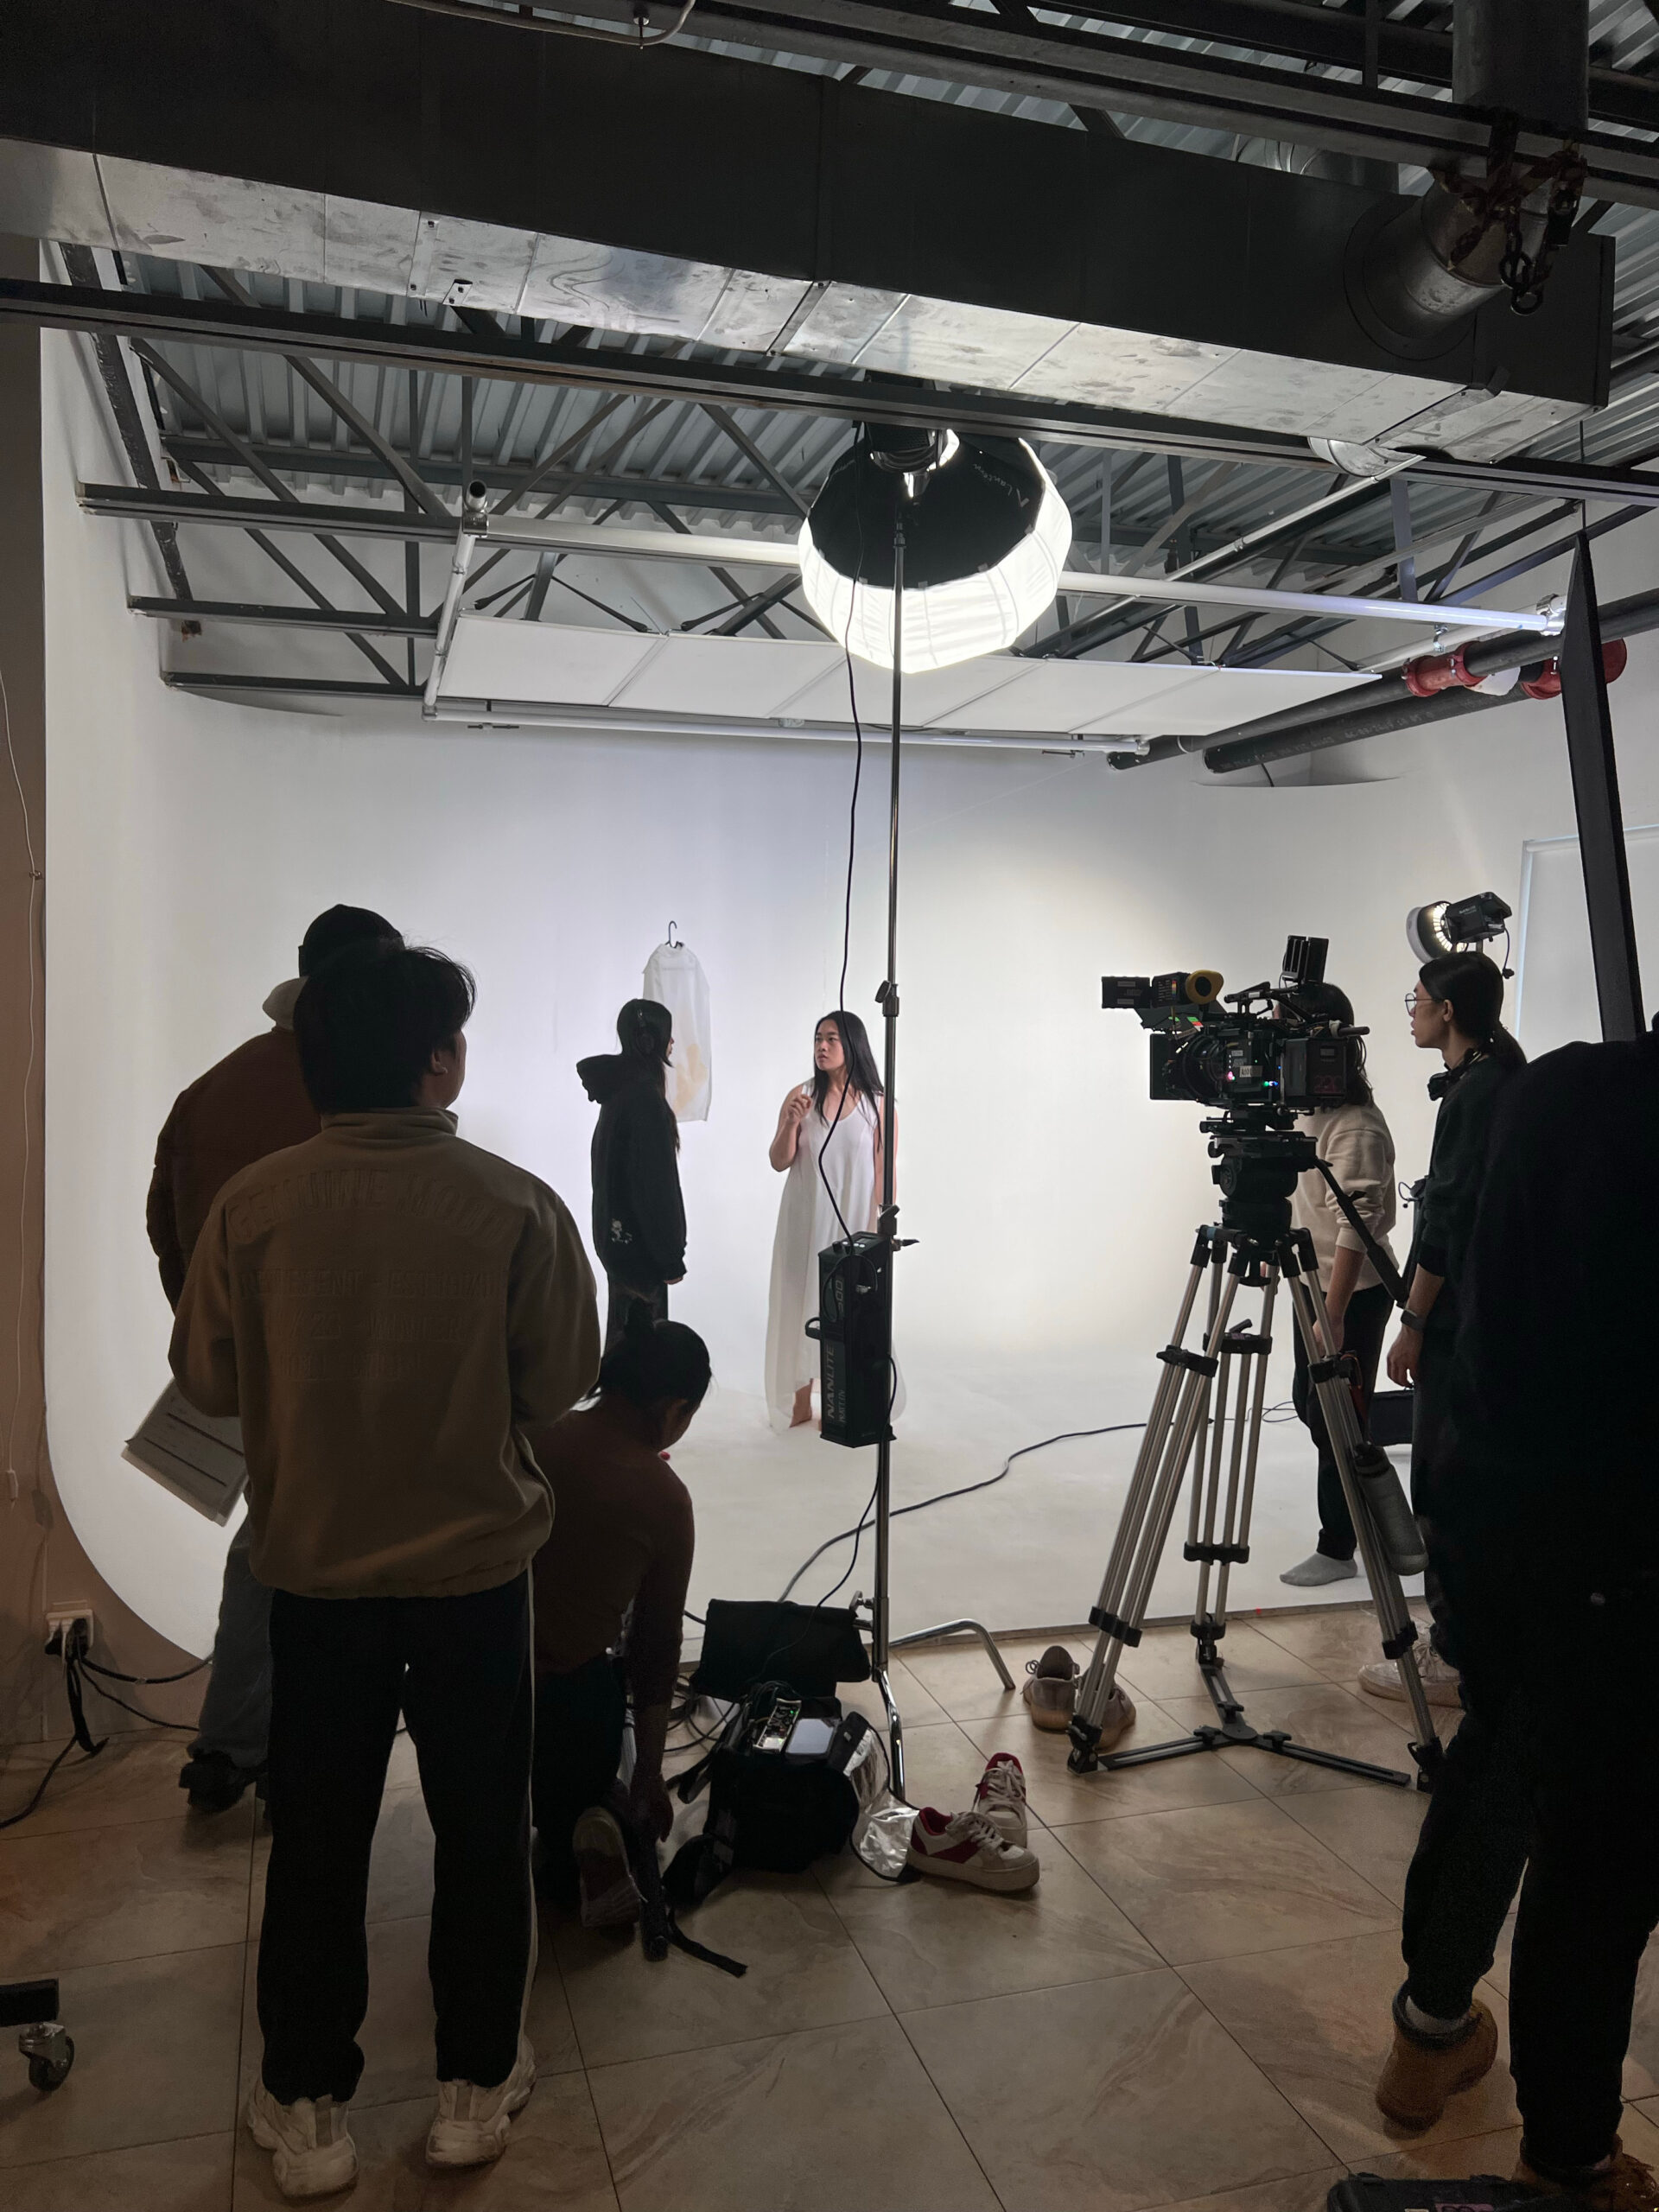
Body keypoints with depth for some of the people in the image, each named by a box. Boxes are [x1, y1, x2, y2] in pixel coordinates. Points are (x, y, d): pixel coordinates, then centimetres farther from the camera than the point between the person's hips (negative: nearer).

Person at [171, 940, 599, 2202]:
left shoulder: (252, 1207, -12)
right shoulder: (515, 1206, -17)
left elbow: (208, 1384, -1)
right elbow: (562, 1382, -7)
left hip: (313, 1571, 2)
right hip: (475, 1568, -1)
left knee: (318, 1839, 17)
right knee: (482, 1830, 17)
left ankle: (307, 2109, 31)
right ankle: (476, 2088, 31)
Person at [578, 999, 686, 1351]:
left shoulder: (619, 1086, 9)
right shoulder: (644, 1095, -20)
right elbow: (656, 1180, -22)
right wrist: (671, 1254, -17)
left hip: (616, 1230, 10)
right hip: (639, 1235, -10)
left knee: (623, 1331, 18)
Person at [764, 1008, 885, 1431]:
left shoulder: (877, 1105, -4)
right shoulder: (800, 1096, 1)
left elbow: (883, 1171, -2)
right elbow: (779, 1162, 3)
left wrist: (878, 1229, -5)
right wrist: (791, 1124, -15)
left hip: (854, 1222, -2)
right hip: (805, 1221, 2)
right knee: (802, 1304, 7)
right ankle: (800, 1404, 17)